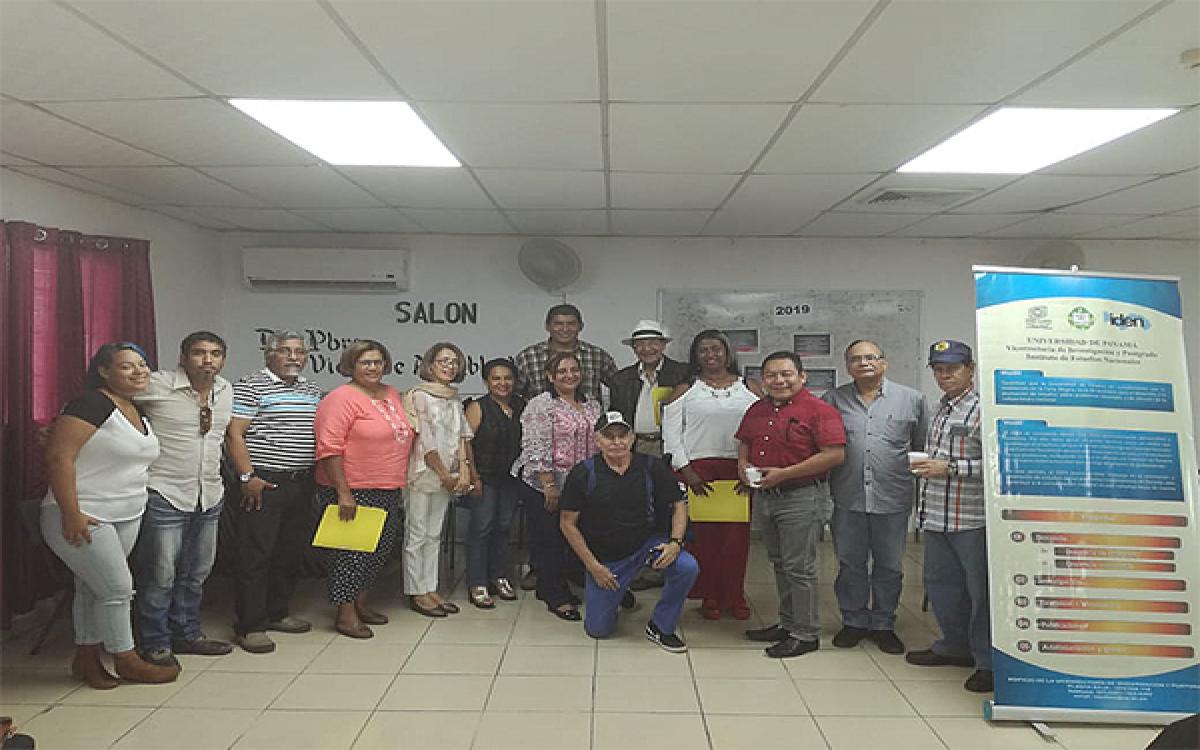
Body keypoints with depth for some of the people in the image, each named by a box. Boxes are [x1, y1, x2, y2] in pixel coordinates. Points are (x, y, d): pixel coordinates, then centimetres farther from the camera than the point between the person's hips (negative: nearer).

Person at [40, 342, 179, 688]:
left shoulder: (138, 413, 11)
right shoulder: (91, 404, -16)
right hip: (82, 518, -8)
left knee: (92, 587, 16)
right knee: (117, 587, -4)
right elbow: (59, 456, -21)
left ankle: (86, 659, 27)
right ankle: (127, 661, 10)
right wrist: (71, 513, -23)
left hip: (127, 517, 8)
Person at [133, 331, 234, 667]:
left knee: (197, 572, 16)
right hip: (165, 495, -6)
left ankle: (187, 633, 30)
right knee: (160, 574, 0)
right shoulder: (157, 385, -12)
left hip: (210, 497, 7)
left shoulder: (226, 390, 7)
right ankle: (155, 645, 15)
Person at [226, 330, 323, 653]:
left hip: (301, 484, 7)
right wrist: (247, 476, -17)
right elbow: (234, 434, -11)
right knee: (254, 555, -3)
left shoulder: (313, 390, 15)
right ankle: (249, 626, 5)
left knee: (291, 552, 13)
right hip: (263, 484, -7)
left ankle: (277, 613, 27)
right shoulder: (251, 386, -6)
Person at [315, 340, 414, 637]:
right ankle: (345, 613, 12)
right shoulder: (341, 398, -12)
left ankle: (360, 601, 31)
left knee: (383, 547, 15)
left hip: (388, 490, 8)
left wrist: (398, 482, 20)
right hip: (352, 491, -8)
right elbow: (329, 448, -19)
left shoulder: (392, 394, 12)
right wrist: (343, 493, -22)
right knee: (351, 550, -1)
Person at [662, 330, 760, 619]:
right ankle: (708, 596, 14)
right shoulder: (685, 391, 7)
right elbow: (671, 435, 2)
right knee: (703, 534, 0)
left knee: (737, 535, 2)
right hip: (697, 470, -1)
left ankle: (734, 595, 17)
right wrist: (686, 470, -7)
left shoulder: (750, 389, 10)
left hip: (739, 470, 1)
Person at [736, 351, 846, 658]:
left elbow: (836, 454, -21)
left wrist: (784, 473, -22)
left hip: (802, 497, -7)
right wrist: (743, 463, 1)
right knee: (779, 564, 17)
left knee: (799, 568, -2)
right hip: (764, 495, 8)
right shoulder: (757, 410, 10)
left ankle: (806, 634, 11)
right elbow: (745, 442, 24)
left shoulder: (819, 410, -13)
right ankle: (787, 624, 30)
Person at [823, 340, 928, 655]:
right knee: (850, 564, 10)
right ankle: (853, 622, 26)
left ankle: (883, 624, 26)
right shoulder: (833, 400, 6)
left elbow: (923, 447, 9)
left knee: (890, 566, 10)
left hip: (893, 500, 0)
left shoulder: (911, 399, 4)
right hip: (848, 499, 1)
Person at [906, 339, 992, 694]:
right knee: (940, 583, 18)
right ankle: (955, 647, 35)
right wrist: (927, 466, 11)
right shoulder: (940, 409, 14)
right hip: (937, 515, 9)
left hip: (971, 517, -9)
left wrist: (949, 468, -20)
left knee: (980, 589, 4)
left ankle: (988, 661, 18)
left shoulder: (982, 409, -13)